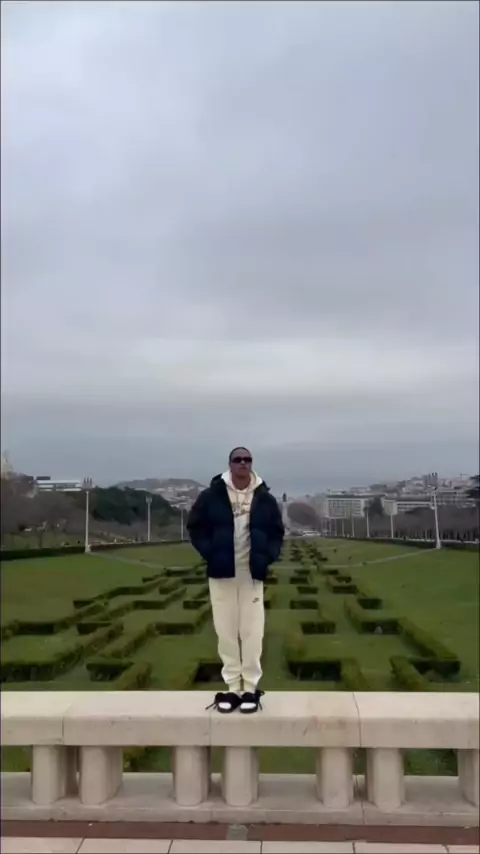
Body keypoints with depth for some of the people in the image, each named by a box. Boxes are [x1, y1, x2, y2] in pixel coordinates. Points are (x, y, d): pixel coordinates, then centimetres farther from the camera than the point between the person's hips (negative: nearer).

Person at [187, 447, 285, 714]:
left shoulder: (266, 499, 1)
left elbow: (277, 532, 9)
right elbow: (195, 527, 2)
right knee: (226, 631, 7)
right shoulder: (211, 496, -5)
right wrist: (209, 553, -11)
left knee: (252, 632, 3)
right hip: (222, 573, 0)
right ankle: (232, 687, 18)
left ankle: (251, 688, 15)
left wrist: (268, 556, -7)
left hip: (252, 574, 1)